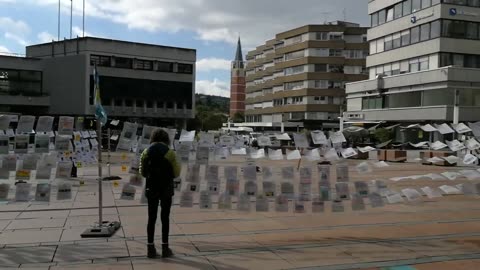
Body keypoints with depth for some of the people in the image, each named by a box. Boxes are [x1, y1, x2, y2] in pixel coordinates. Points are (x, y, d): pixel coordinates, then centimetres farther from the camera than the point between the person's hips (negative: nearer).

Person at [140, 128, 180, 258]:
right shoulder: (170, 153, -9)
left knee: (151, 218, 9)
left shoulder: (146, 153, -1)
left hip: (151, 189, 2)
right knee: (165, 218, 6)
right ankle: (165, 248, 9)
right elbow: (176, 173, -5)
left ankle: (151, 248, 10)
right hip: (166, 189, -2)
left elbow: (143, 173, 5)